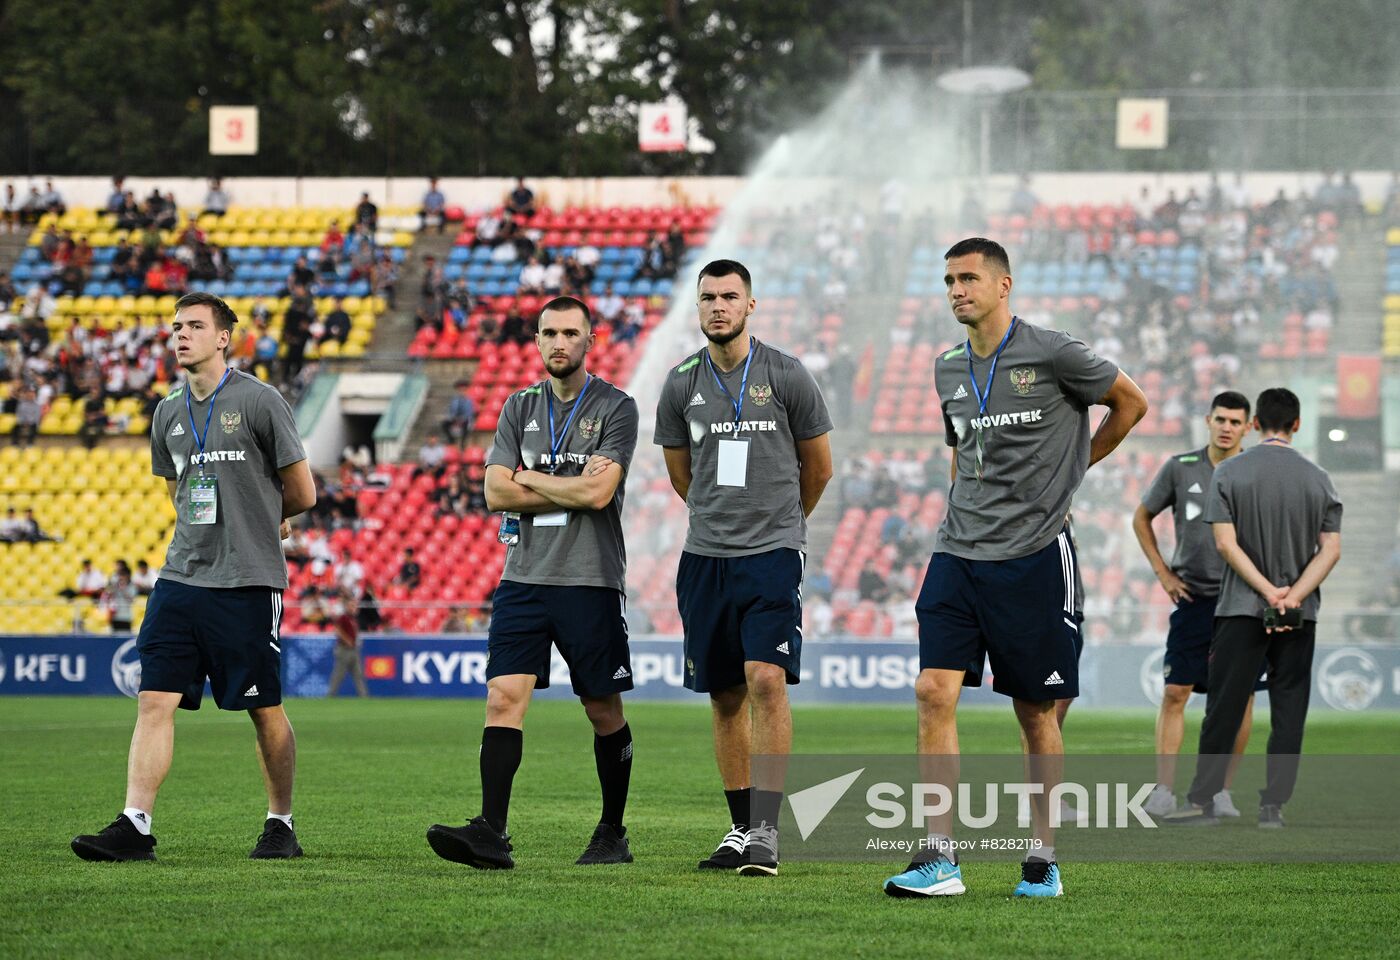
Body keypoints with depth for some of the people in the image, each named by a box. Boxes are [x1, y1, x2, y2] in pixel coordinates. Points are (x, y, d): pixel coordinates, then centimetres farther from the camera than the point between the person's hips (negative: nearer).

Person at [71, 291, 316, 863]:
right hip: (181, 577, 5)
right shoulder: (168, 414, 12)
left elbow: (302, 495, 0)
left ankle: (281, 826, 16)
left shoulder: (259, 402, -5)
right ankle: (134, 827, -8)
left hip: (246, 581, -5)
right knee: (154, 701, -5)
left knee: (265, 711, 3)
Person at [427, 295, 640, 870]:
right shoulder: (519, 408, 12)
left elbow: (598, 493, -13)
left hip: (590, 581, -3)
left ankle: (612, 833, 19)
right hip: (523, 579, 3)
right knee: (504, 697, -11)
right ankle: (491, 833, -17)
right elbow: (497, 493, 2)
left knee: (603, 711, 5)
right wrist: (572, 487, -6)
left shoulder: (616, 408, -1)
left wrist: (529, 479, -3)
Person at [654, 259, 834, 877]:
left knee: (766, 680, -17)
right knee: (725, 696, 7)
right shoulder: (682, 384, 4)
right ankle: (741, 829, 15)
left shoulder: (786, 375, -3)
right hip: (705, 557, 4)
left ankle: (767, 831, -17)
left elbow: (817, 466, 10)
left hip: (772, 553, -4)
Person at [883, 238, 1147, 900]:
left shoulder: (1050, 355, -7)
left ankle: (1044, 860, 15)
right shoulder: (949, 370, 11)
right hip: (958, 556, 5)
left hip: (1035, 556, -5)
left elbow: (1130, 402, 7)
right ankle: (939, 859, -10)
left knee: (1036, 712, 3)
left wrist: (1070, 469, 13)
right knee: (935, 691, -10)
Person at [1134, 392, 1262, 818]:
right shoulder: (1180, 469, 3)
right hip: (1194, 596, 0)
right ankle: (1164, 790, 0)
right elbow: (1141, 517, 16)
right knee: (1174, 692, -4)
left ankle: (1221, 790, 9)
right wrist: (1162, 572, 8)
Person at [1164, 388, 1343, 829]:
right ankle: (1273, 805, 2)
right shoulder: (1318, 479, 3)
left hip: (1241, 609, -1)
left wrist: (1268, 590, -11)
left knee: (1223, 708, 2)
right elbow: (1331, 549, -4)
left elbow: (1226, 543, -10)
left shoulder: (1229, 473, -3)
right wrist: (1292, 595, -11)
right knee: (1288, 710, 4)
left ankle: (1203, 800, 2)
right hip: (1300, 617, 1)